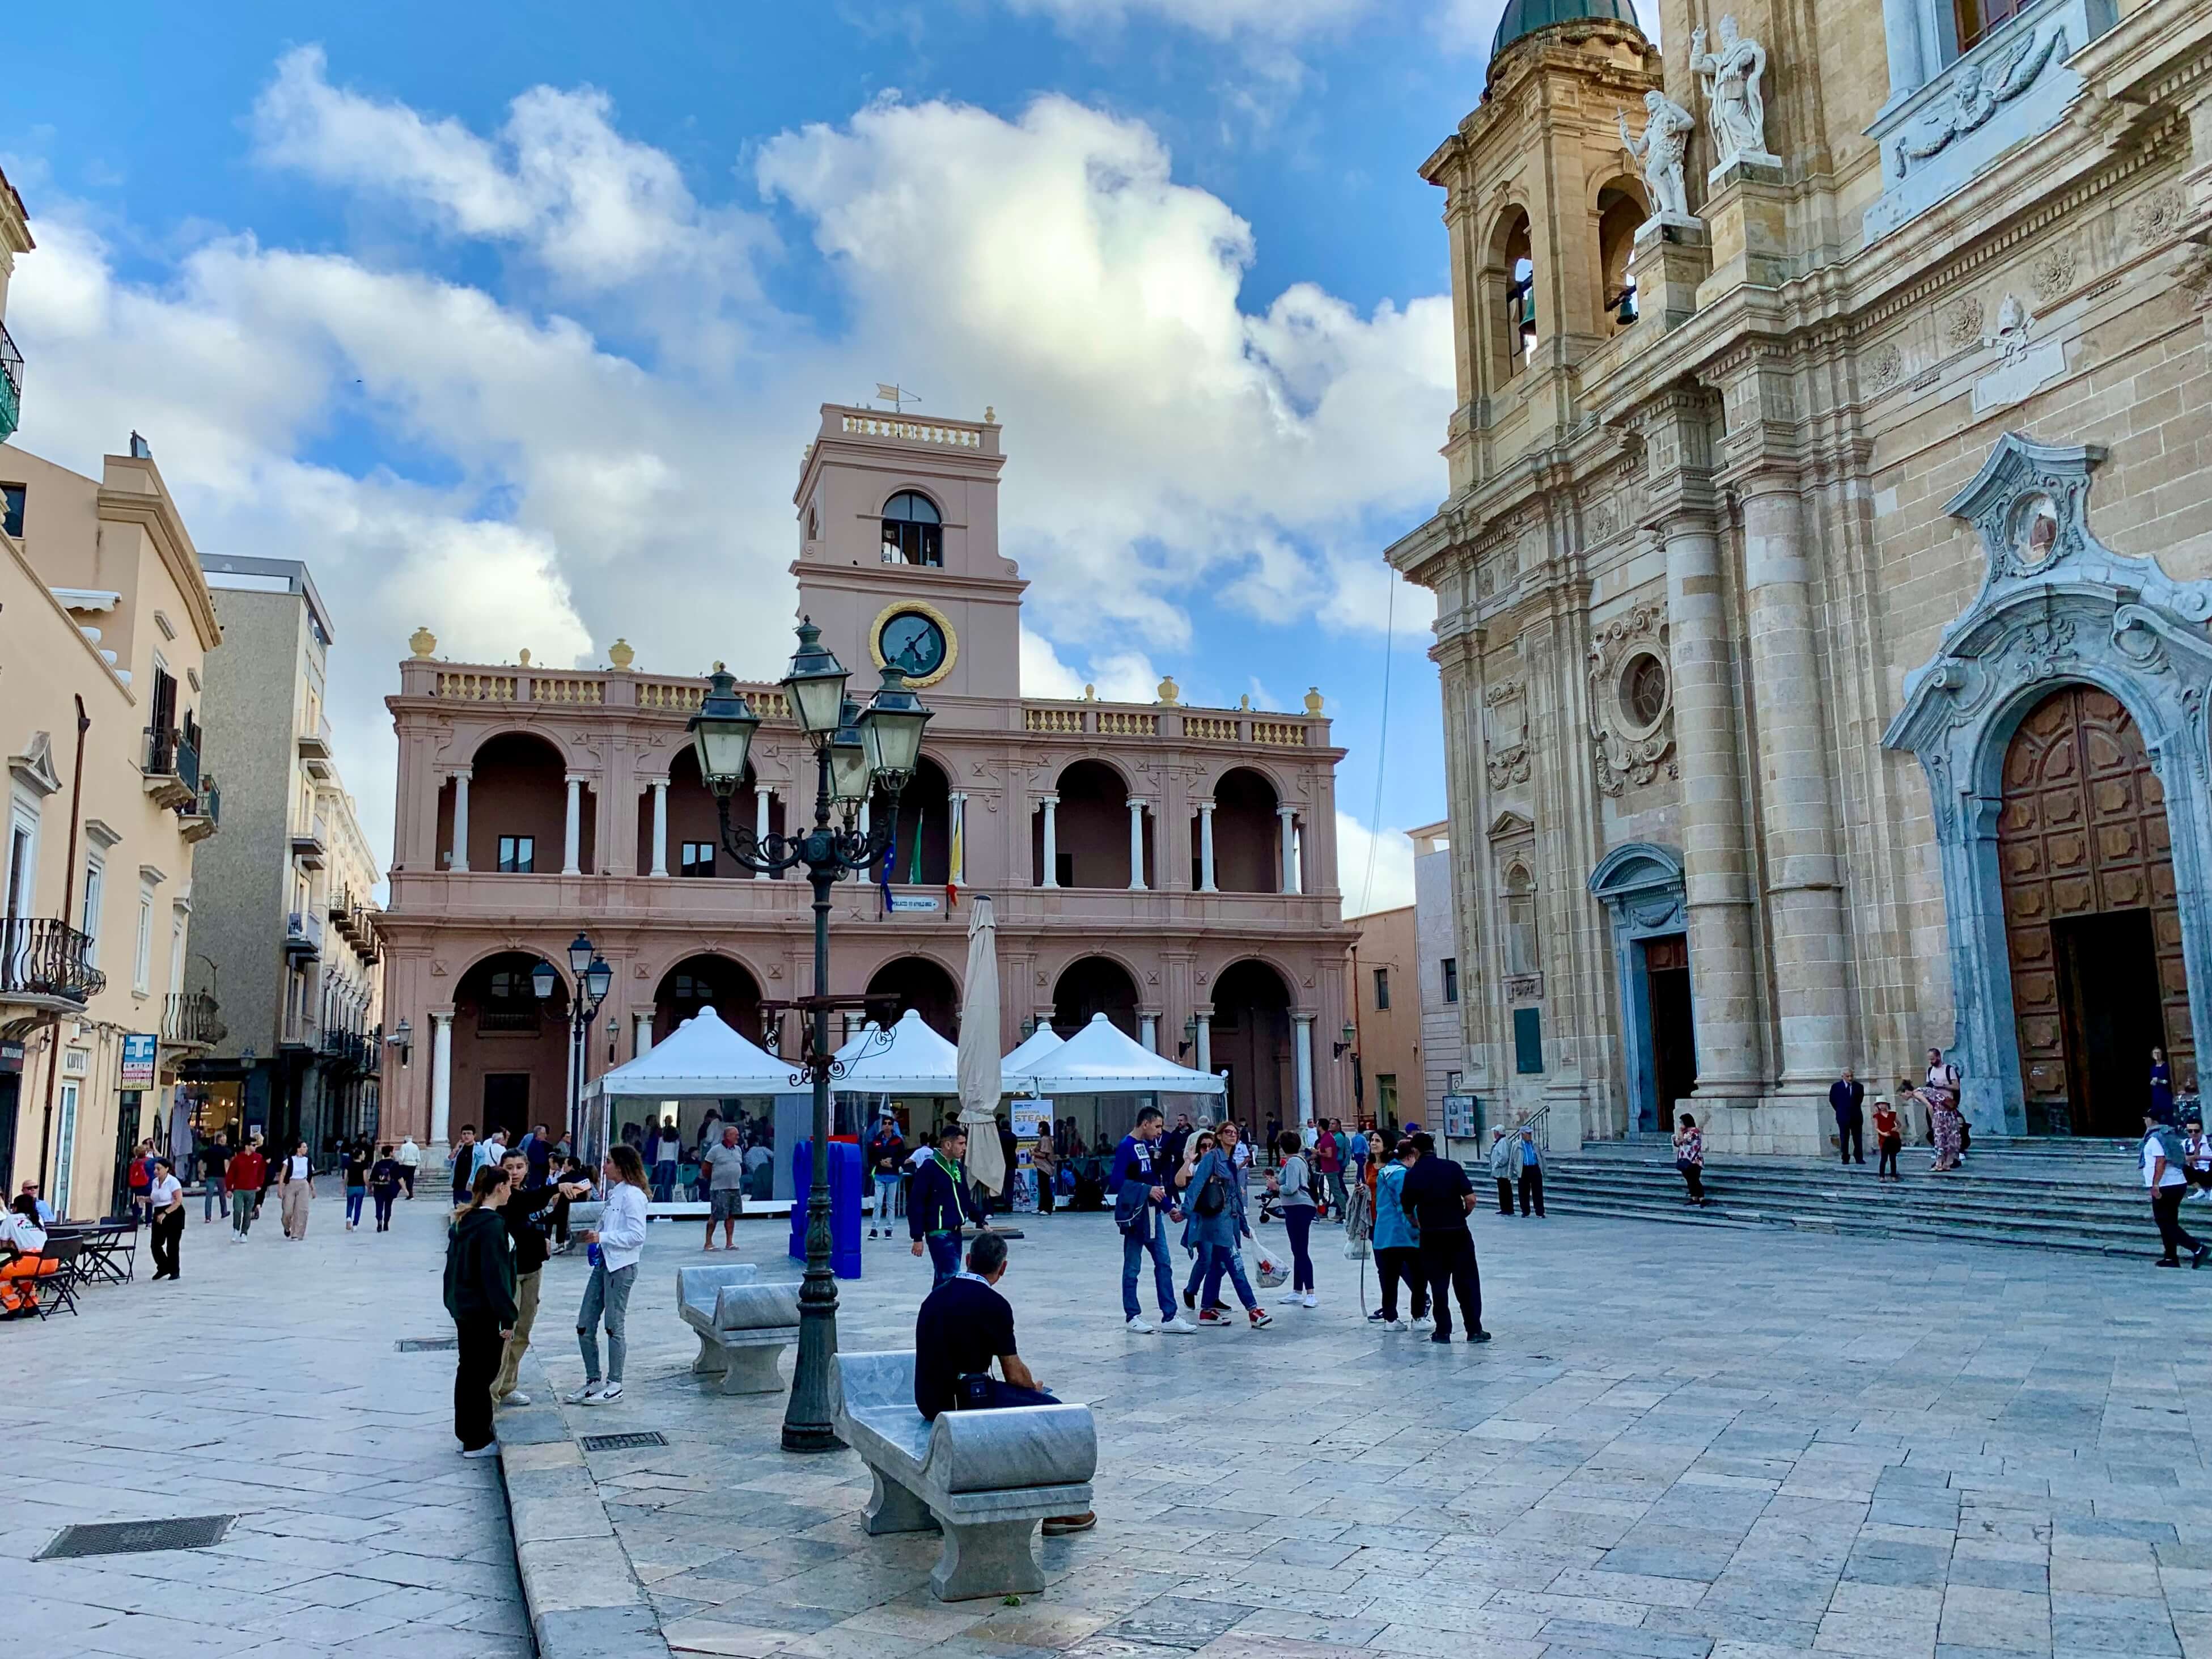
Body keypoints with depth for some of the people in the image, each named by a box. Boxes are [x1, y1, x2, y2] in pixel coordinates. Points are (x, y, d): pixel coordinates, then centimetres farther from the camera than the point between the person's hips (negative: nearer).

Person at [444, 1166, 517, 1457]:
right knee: (481, 1373, 1)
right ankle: (477, 1441, 9)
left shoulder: (466, 1219, 8)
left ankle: (467, 1433, 28)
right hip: (482, 1310, -9)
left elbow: (456, 1262, 15)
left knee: (468, 1370, 17)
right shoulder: (492, 1225, -20)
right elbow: (495, 1275, -22)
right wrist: (508, 1317, -18)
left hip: (463, 1306, 9)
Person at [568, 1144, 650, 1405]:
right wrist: (592, 1234, 5)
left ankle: (614, 1386, 10)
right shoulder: (614, 1193, 14)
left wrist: (601, 1237, -20)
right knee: (585, 1326, 10)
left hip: (621, 1266, -9)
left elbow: (637, 1235, -19)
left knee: (614, 1327, 0)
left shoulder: (632, 1195, -14)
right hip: (603, 1263, 9)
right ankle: (593, 1381, 21)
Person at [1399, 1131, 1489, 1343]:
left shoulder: (1412, 1175, -4)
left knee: (1438, 1284, 10)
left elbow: (1407, 1208, 4)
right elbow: (1471, 1199, -11)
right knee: (1467, 1281, 8)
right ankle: (1474, 1330, 8)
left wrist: (1416, 1224, 24)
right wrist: (1462, 1216, 8)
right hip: (1458, 1232, 0)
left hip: (1431, 1236, 0)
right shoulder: (1452, 1167, -6)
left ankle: (1443, 1331, 11)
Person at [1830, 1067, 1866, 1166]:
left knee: (1858, 1138, 1)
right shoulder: (1836, 1087, -1)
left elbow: (1860, 1100, 12)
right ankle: (1845, 1158, 10)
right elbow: (1832, 1100, 8)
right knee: (1844, 1138, 3)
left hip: (1856, 1116, 1)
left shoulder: (1859, 1087, 2)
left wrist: (1854, 1110, 9)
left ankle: (1859, 1158, 5)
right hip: (1843, 1117, -1)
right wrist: (1840, 1111, 8)